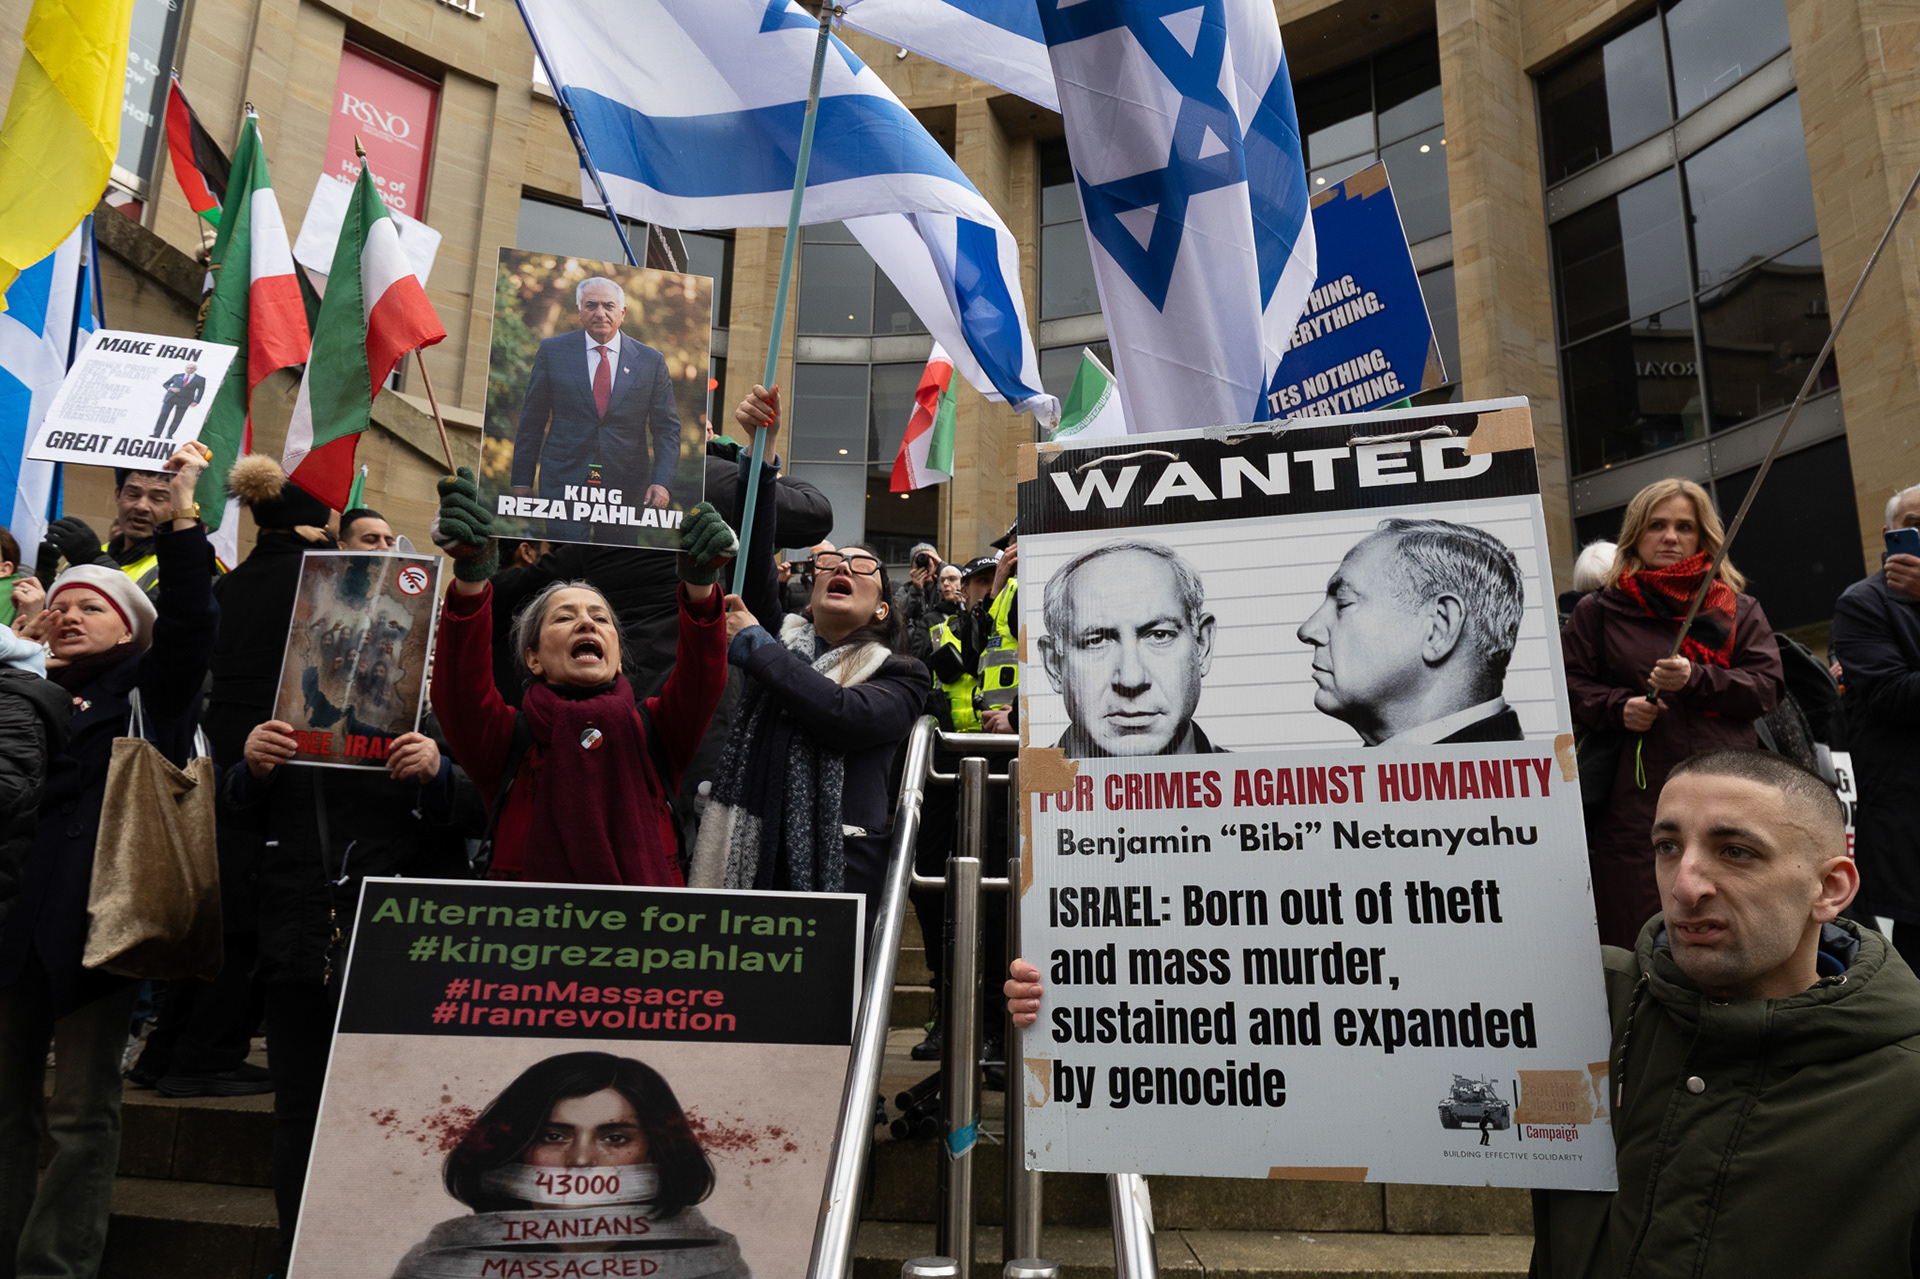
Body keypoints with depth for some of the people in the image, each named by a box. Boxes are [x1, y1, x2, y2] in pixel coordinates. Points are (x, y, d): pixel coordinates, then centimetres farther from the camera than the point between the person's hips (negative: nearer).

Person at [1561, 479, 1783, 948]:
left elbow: (1767, 686, 4)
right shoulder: (1599, 612, 11)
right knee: (1640, 942, -3)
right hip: (1638, 798, -1)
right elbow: (1570, 685, 8)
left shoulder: (1740, 611, 15)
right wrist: (1617, 706, -10)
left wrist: (1696, 679, -11)